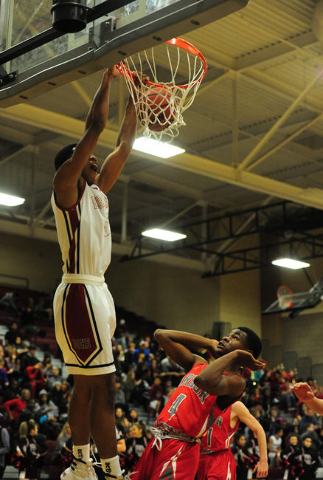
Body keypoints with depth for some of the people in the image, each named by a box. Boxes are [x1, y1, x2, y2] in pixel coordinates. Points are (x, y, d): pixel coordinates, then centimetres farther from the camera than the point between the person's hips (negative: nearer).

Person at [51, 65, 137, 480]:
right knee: (103, 388, -13)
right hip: (80, 294, -10)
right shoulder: (65, 186, -5)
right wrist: (108, 80, -3)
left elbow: (124, 143, 21)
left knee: (86, 385, 13)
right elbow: (95, 127, -11)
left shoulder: (96, 191, 18)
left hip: (96, 293, 10)